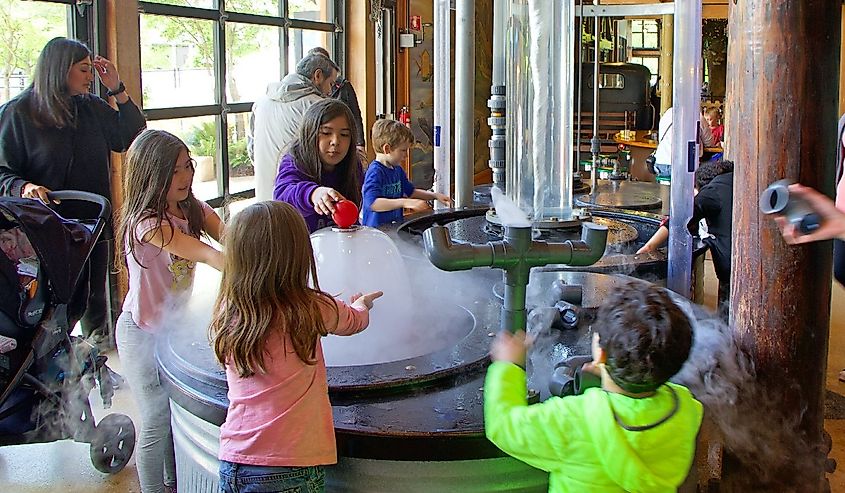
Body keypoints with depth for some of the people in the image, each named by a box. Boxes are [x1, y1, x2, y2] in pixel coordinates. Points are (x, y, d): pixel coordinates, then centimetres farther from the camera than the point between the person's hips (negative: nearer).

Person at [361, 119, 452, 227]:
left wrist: (435, 196, 18)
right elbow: (371, 203, -28)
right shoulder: (375, 172, -15)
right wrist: (404, 202, -33)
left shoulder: (397, 170, 15)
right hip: (376, 230, -9)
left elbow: (411, 191, 32)